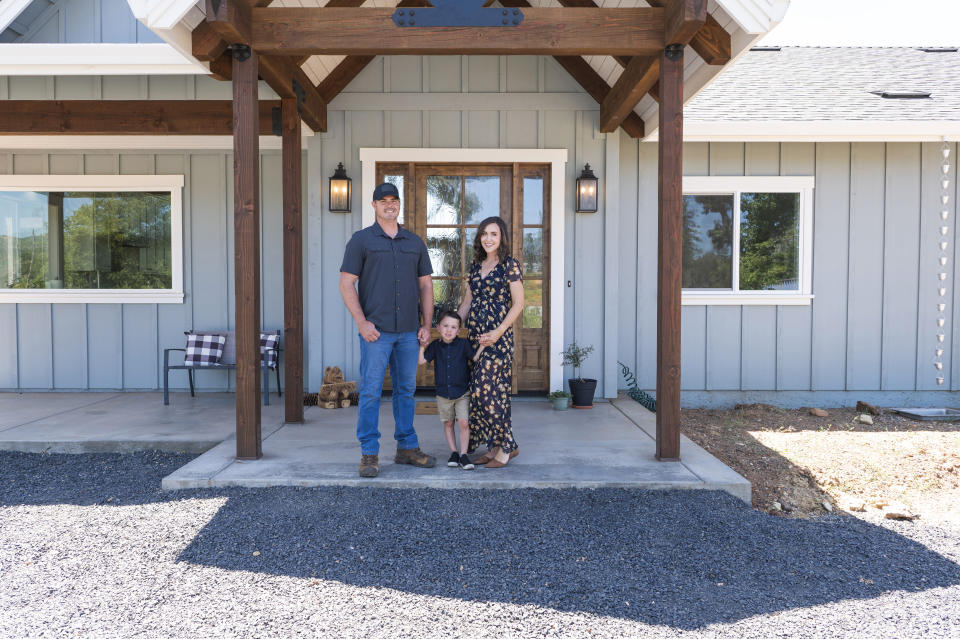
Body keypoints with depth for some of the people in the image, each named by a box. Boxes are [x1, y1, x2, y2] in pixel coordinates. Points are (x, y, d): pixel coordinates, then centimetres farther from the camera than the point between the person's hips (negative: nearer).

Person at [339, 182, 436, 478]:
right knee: (370, 392, -3)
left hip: (409, 331, 4)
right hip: (375, 331, -4)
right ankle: (369, 454, 5)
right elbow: (347, 283, -3)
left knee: (406, 390, 10)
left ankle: (407, 448, 21)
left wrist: (427, 324, 6)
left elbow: (425, 285, 15)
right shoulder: (362, 240, 2)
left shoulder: (414, 242, 14)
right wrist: (362, 322, -11)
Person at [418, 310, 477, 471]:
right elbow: (421, 361, -2)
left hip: (462, 392, -3)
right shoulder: (436, 345, 0)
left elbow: (475, 359, -10)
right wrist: (422, 345, -8)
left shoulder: (463, 344, -7)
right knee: (448, 423, 11)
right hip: (443, 393, 3)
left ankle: (463, 454, 1)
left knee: (463, 422, -11)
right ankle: (454, 452, 23)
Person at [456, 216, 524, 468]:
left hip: (498, 336, -7)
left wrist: (499, 331, -18)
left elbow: (518, 304, -9)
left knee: (485, 390, -11)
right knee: (478, 392, 6)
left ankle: (507, 446, 5)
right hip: (475, 335, 7)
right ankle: (494, 447, 17)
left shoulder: (510, 265, -5)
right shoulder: (476, 265, 14)